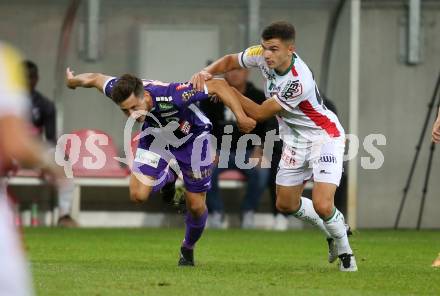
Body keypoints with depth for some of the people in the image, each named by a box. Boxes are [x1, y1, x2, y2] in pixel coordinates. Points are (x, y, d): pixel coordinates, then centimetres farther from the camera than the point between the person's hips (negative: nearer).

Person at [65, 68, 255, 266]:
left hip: (192, 137, -3)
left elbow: (218, 85, -39)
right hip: (156, 137, 3)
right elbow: (96, 79, -10)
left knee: (196, 205, 2)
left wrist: (241, 117, -49)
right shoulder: (121, 93, -33)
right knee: (138, 194, -12)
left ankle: (188, 249, 34)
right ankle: (167, 178, 23)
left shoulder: (170, 96, -45)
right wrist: (73, 81, 11)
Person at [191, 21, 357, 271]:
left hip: (323, 136, -8)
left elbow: (260, 114, -25)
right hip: (295, 141, 8)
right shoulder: (261, 55, -15)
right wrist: (207, 73, -17)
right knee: (286, 204, 12)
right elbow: (230, 61, 3)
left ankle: (345, 250, 9)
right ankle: (335, 228, 37)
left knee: (322, 206, -21)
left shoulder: (299, 82, -35)